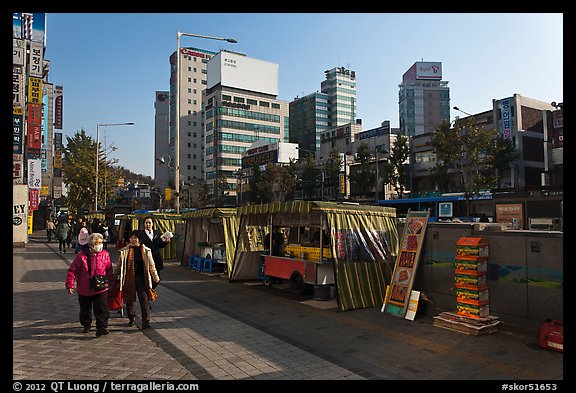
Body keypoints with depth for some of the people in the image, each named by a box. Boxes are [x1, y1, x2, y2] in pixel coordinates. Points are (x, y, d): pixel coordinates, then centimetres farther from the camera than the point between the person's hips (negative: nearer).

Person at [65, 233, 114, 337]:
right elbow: (72, 271, -6)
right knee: (85, 310, 19)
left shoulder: (105, 254, -3)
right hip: (84, 290, 1)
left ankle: (102, 327, 5)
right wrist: (70, 285, -9)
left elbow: (109, 270, 9)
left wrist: (111, 282, 12)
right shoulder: (82, 256, -11)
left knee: (101, 310, -7)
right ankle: (86, 325, 41)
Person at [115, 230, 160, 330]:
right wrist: (114, 276, 13)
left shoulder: (146, 251, 1)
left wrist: (156, 278, 6)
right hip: (129, 279, 2)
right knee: (130, 300, 13)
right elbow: (119, 265, 13)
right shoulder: (124, 250, 4)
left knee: (144, 300, -6)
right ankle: (131, 318, 33)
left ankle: (146, 321, -4)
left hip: (141, 279, -2)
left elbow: (151, 265, 5)